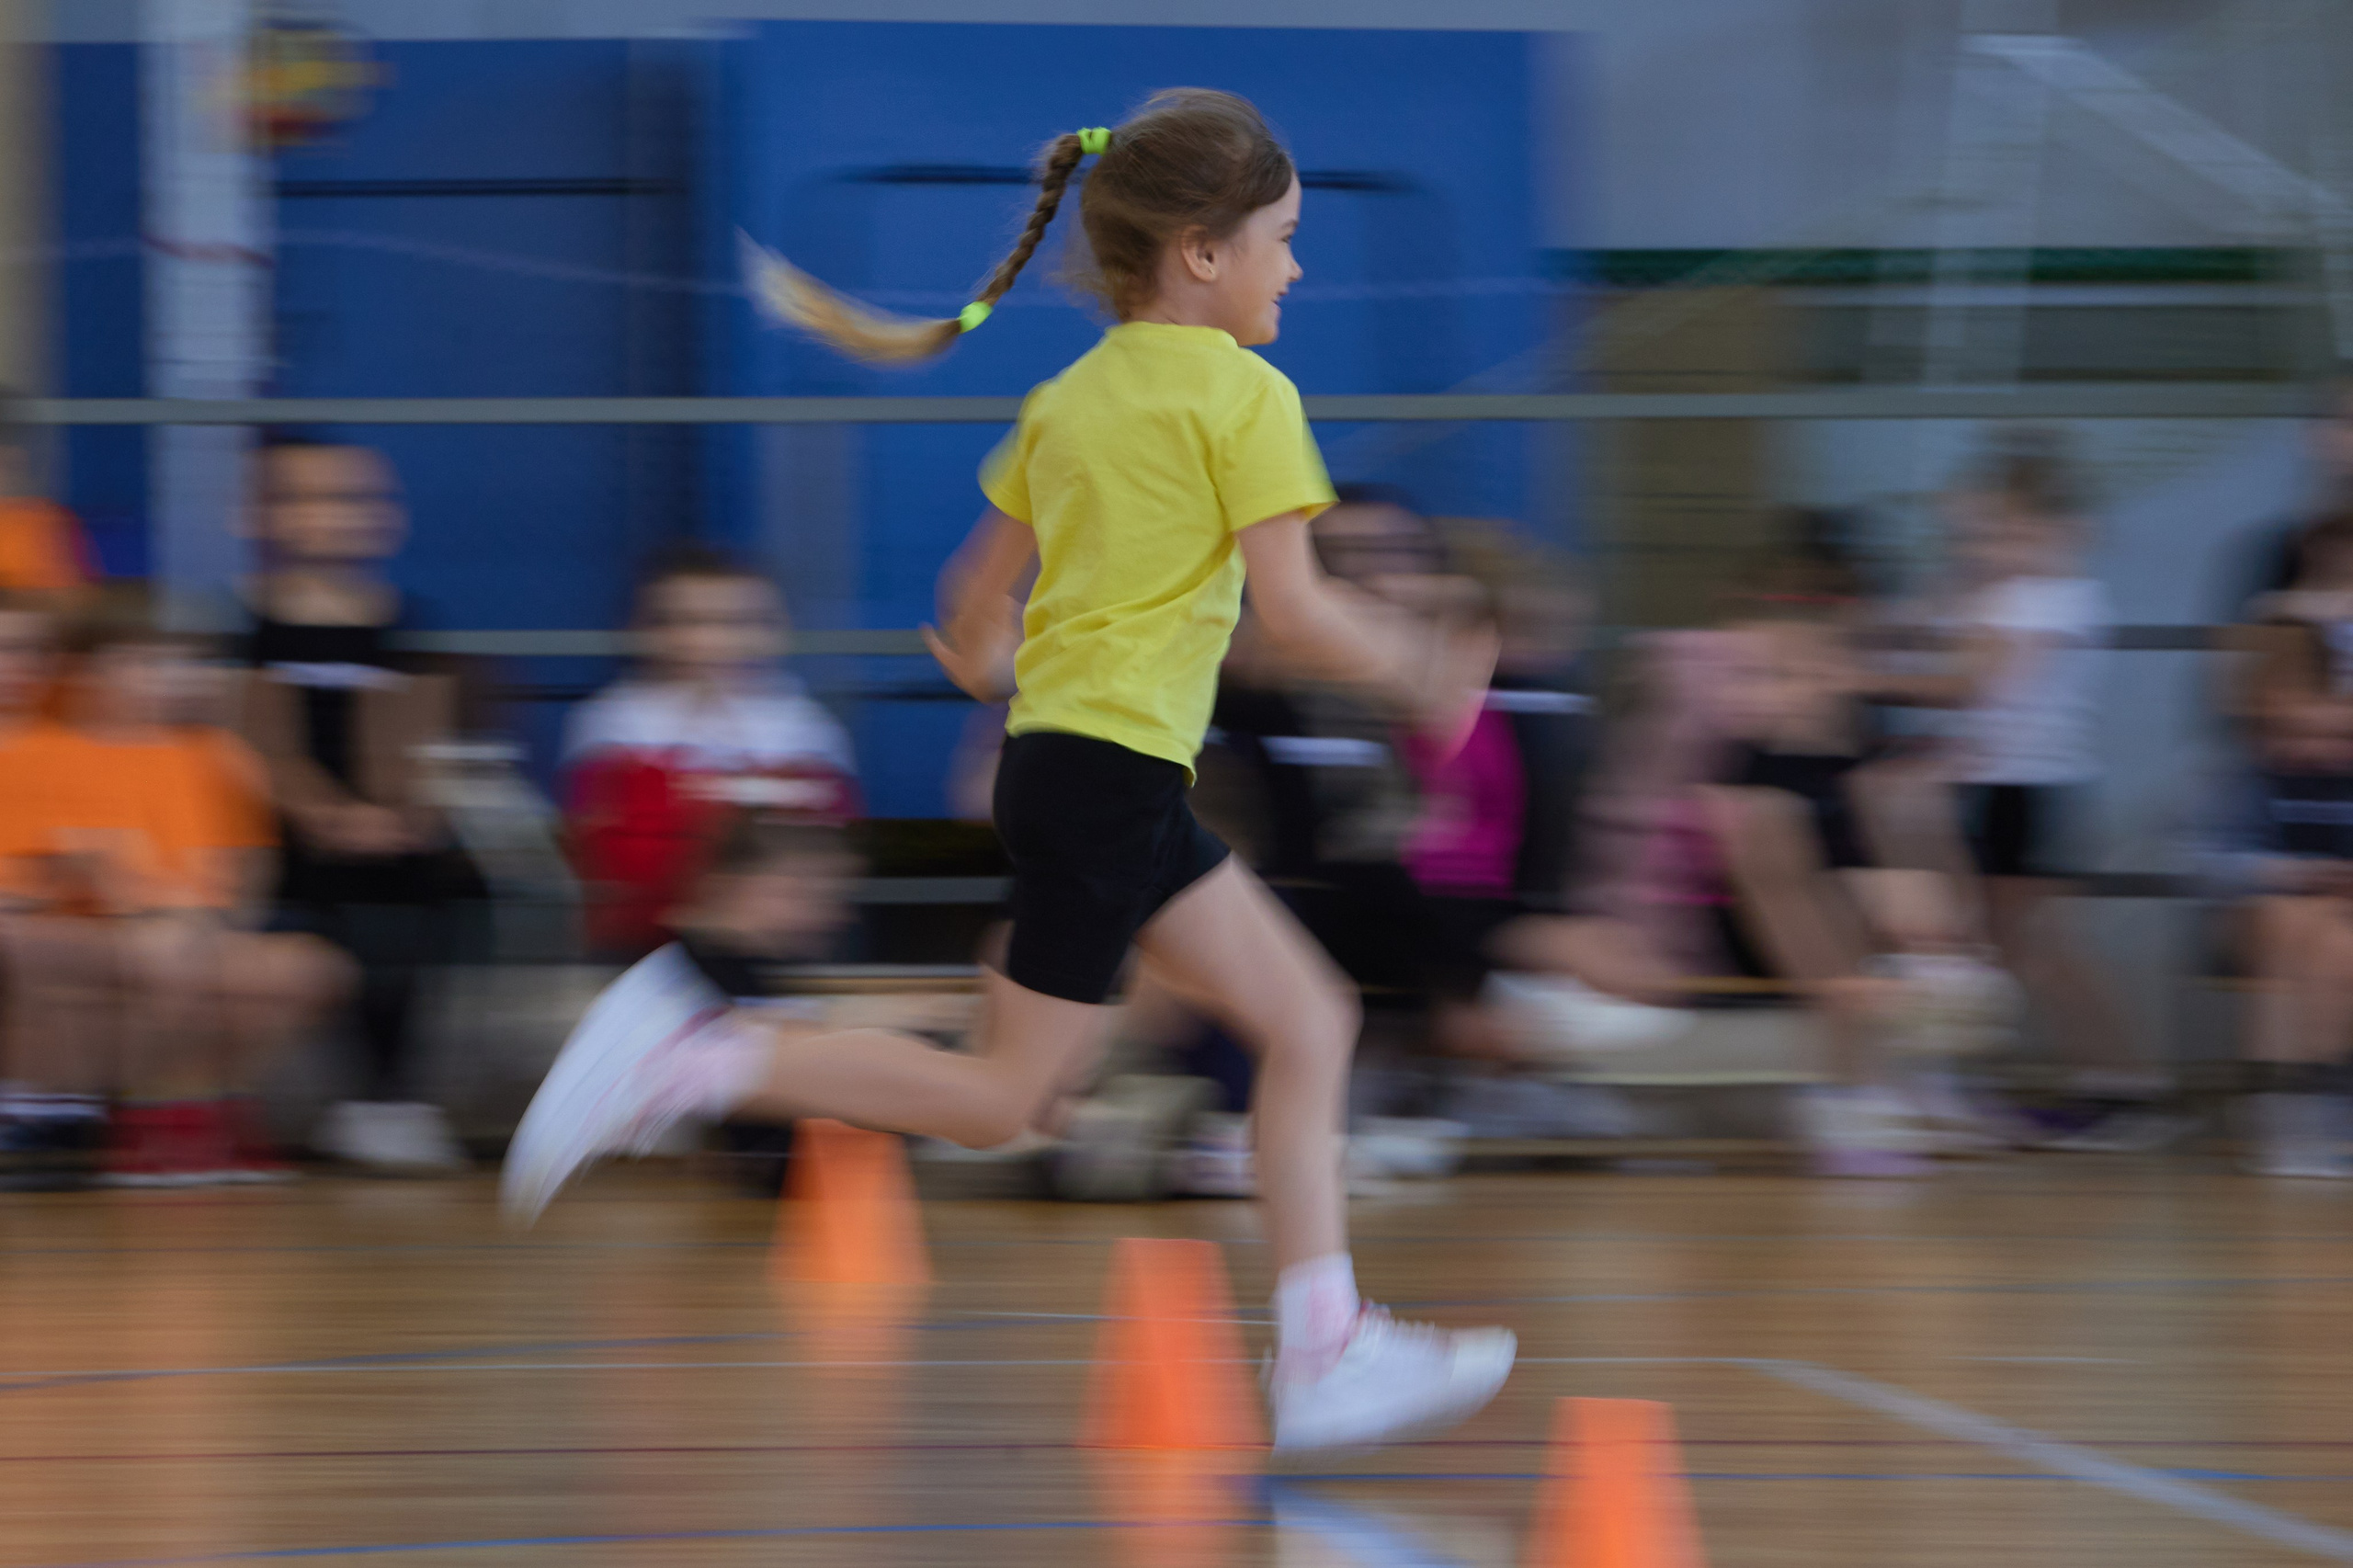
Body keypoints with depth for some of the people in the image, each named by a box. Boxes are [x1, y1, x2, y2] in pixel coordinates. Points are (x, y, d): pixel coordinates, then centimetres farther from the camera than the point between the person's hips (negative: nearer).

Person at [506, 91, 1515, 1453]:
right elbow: (1293, 612, -15)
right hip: (1112, 770, -9)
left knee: (1309, 1020, 10)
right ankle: (693, 1054, -9)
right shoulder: (1246, 397, -10)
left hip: (1057, 748, 9)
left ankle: (1326, 1352, 8)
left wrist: (980, 663, 36)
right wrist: (1417, 665, 0)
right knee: (1001, 1097, -4)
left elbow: (978, 590, 16)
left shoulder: (1069, 397, 13)